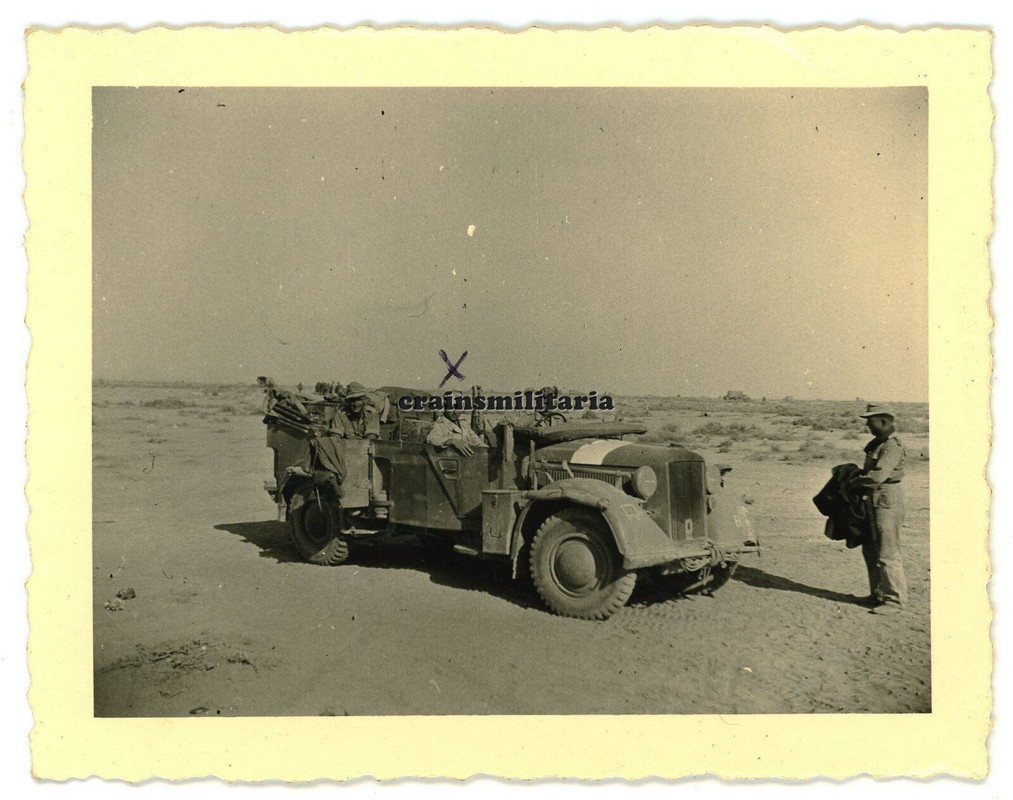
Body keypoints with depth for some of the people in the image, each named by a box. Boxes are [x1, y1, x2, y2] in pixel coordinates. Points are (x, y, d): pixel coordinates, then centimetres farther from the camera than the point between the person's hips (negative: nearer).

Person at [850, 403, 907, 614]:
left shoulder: (892, 446, -17)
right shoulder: (876, 444, 14)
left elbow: (878, 476, -26)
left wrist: (855, 483, -13)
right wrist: (857, 474, 8)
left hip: (887, 501, -10)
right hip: (874, 501, 10)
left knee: (887, 553, -6)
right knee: (870, 550, 15)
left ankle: (894, 599, 2)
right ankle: (878, 594, 26)